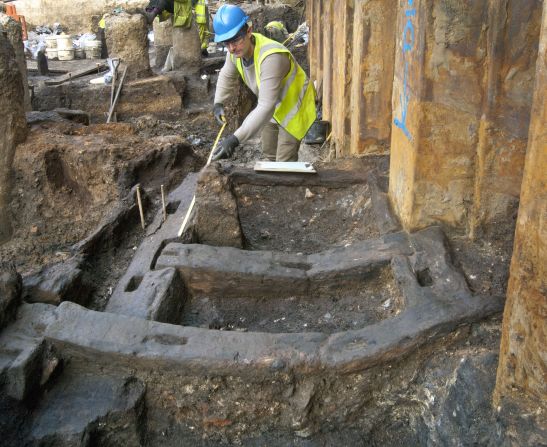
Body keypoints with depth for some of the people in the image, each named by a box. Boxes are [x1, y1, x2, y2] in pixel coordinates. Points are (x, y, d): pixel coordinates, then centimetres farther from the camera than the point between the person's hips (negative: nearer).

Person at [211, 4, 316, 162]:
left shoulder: (271, 57, -41)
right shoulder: (237, 49, -17)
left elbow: (266, 107, -47)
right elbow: (226, 75, 8)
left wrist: (236, 139, -53)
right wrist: (218, 103, -5)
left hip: (294, 107, -8)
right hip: (274, 108, 8)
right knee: (269, 154, 22)